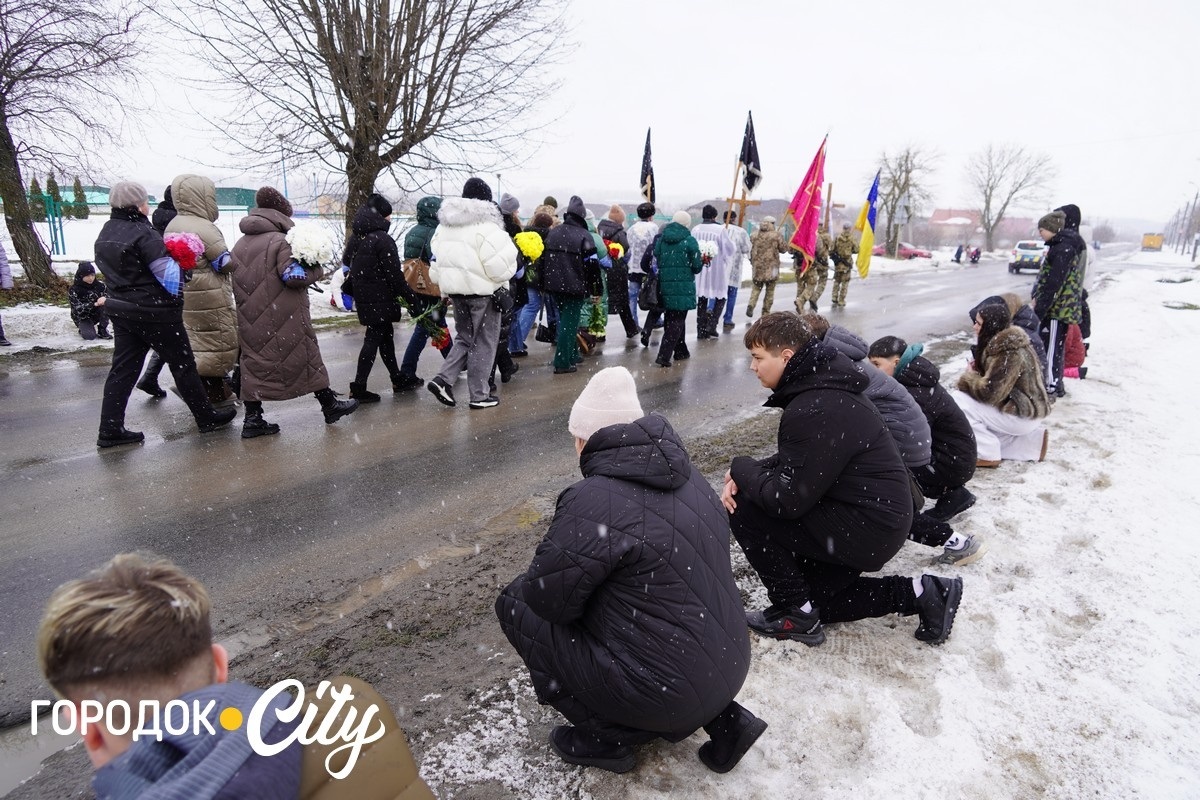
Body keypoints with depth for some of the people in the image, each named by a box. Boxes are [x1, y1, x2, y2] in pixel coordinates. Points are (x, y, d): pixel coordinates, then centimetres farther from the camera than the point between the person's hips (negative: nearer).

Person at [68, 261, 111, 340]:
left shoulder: (100, 285, -9)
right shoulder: (74, 290, -18)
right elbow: (78, 309, -25)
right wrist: (95, 304, -42)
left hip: (97, 314, 3)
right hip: (83, 317, -3)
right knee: (89, 336, -27)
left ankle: (102, 330, -11)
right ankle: (84, 328, 12)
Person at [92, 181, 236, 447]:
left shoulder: (106, 232, 11)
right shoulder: (142, 233, -18)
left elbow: (109, 268, 17)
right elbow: (167, 271, -22)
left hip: (121, 309, 8)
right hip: (153, 311, -8)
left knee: (123, 368, 9)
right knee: (183, 364, 4)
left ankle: (110, 430, 10)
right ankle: (206, 417, 14)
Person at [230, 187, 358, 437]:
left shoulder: (240, 244, 13)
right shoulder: (280, 240, -10)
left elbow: (236, 281, 17)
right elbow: (293, 275, -18)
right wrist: (316, 270, -4)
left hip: (251, 319, 6)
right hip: (284, 318, -6)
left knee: (254, 360, 8)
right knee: (304, 357, 5)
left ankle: (252, 418, 6)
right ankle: (330, 405, 16)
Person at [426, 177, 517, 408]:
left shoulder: (444, 225, 10)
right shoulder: (486, 225, -14)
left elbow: (437, 259, 13)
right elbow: (500, 263, -20)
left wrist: (444, 286, 19)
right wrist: (503, 279, 0)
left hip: (455, 289, 7)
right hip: (482, 291, -6)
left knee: (464, 337, 20)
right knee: (484, 343, 5)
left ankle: (443, 378, 4)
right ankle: (479, 395, 10)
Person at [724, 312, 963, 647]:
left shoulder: (814, 410, -29)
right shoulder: (820, 384, 3)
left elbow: (788, 501, -27)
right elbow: (791, 462, 12)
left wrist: (741, 468, -10)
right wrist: (747, 477, -6)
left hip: (867, 528, -10)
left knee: (745, 511, -14)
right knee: (814, 599, 23)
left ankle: (797, 615, 0)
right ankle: (918, 593, 19)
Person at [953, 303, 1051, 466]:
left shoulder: (1011, 354, -24)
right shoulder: (1000, 342, 5)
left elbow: (989, 392, -27)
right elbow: (991, 379, 15)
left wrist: (967, 378, -10)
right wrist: (976, 369, -4)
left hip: (1022, 415, -10)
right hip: (1013, 406, 10)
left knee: (957, 401, -19)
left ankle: (990, 454, -7)